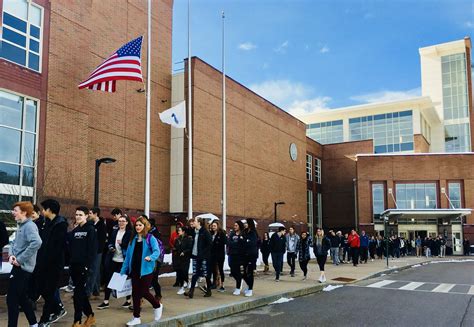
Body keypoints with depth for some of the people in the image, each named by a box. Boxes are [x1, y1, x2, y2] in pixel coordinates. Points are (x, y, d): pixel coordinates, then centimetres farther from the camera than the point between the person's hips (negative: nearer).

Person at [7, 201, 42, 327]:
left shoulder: (29, 226, -17)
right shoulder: (21, 226, 13)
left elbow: (36, 243, -33)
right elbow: (14, 242, 20)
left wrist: (20, 259, -26)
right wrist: (11, 254, -2)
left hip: (22, 267, -10)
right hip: (20, 267, 10)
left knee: (12, 299, -2)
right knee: (22, 298, 18)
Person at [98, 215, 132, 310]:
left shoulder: (130, 233, -6)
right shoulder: (115, 232, 11)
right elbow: (110, 242, 19)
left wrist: (122, 243, -23)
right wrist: (110, 247, -1)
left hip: (124, 260, -5)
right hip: (113, 259, 5)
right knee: (108, 279, 5)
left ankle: (128, 300, 23)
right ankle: (106, 301, 13)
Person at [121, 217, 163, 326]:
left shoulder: (150, 238, -7)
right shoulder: (133, 239, 9)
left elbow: (156, 251, -20)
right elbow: (128, 255, 11)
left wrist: (150, 257, -41)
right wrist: (123, 270, 10)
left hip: (146, 270, -5)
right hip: (134, 270, 5)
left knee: (144, 292, -1)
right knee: (135, 293, 7)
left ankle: (157, 306, 26)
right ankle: (136, 318, 18)